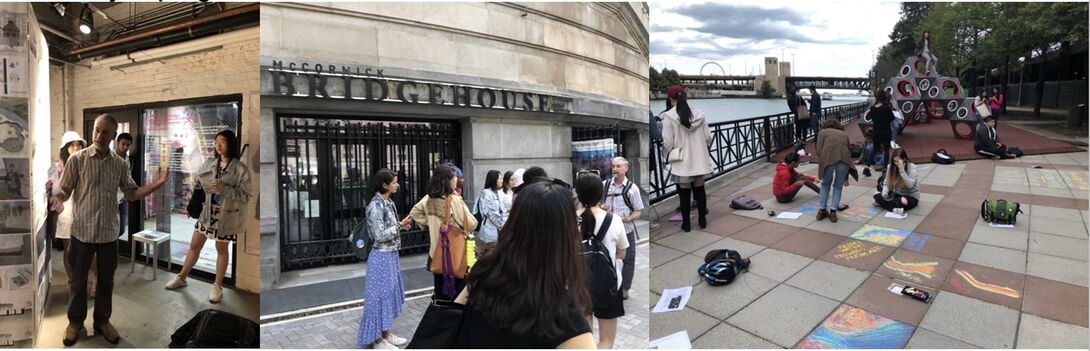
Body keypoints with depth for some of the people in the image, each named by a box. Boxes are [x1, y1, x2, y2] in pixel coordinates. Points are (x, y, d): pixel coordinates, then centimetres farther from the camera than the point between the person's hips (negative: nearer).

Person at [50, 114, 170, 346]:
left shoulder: (119, 164, 2)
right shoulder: (77, 159, -7)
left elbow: (132, 194, 7)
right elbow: (64, 194, -8)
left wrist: (156, 185, -6)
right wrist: (52, 192, -30)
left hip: (109, 233, 2)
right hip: (82, 231, -2)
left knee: (106, 280, 13)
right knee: (77, 280, 11)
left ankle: (102, 321, 28)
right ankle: (75, 322, 29)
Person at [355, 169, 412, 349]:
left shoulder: (389, 203, 8)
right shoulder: (376, 206, -18)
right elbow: (380, 236, -22)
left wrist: (400, 226, 3)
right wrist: (400, 226, -18)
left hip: (391, 256, 9)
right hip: (381, 258, -9)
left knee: (389, 294, 16)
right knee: (379, 295, 1)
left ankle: (386, 333, 28)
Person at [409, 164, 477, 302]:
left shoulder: (429, 198, 0)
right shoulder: (455, 200, -19)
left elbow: (414, 212, 13)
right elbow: (471, 224, -19)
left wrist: (428, 224, 11)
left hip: (436, 250, 6)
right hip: (456, 250, -6)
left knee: (440, 290, 16)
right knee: (458, 291, 6)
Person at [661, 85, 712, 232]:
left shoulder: (669, 116, -14)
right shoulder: (699, 114, -3)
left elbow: (667, 142, -13)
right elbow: (708, 137, 2)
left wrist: (668, 153, 7)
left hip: (682, 162, -3)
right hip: (700, 159, 3)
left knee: (684, 193, 8)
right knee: (700, 190, 15)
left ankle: (686, 223, 17)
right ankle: (702, 220, 25)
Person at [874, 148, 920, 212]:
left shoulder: (912, 167, -18)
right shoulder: (891, 167, -7)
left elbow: (910, 185, -33)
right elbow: (886, 183, 1)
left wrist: (901, 169, -36)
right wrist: (884, 192, -20)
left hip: (911, 196, -5)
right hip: (896, 194, 5)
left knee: (902, 202, -38)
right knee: (877, 196, -18)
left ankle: (884, 203, -13)